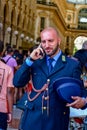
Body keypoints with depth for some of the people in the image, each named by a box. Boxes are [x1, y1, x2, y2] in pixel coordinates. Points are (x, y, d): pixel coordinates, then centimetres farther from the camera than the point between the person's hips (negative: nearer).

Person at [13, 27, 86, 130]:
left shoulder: (73, 65, 0)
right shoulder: (35, 62, 7)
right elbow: (17, 83, 1)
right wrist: (30, 60, -7)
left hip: (57, 121, -2)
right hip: (32, 119, 2)